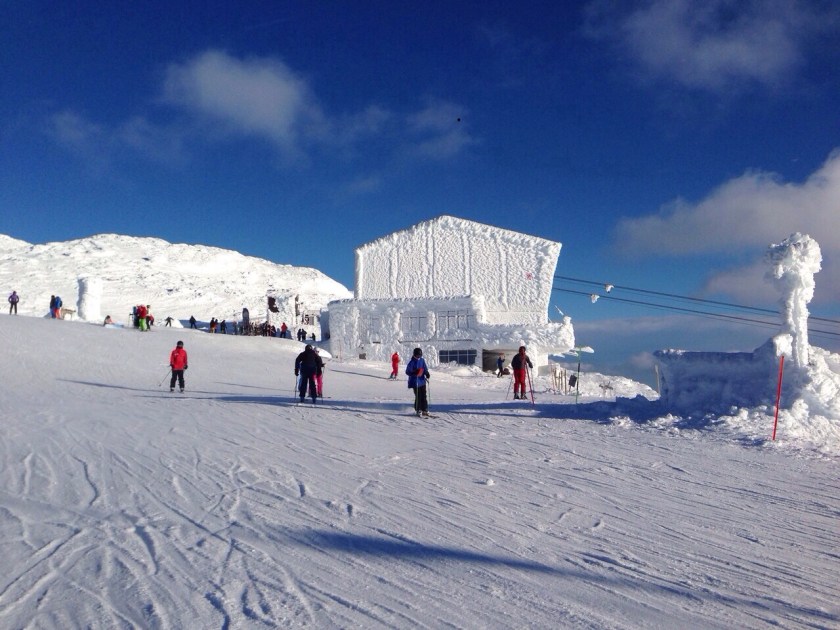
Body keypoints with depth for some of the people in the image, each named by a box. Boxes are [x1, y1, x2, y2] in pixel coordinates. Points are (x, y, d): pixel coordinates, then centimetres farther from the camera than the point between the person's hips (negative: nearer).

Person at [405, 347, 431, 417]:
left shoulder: (422, 360, 8)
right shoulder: (412, 362, -10)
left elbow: (425, 368, 18)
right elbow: (407, 371, -11)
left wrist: (427, 373, -2)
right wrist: (414, 373, -27)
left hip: (422, 381, 6)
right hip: (415, 382, -6)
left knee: (424, 396, 6)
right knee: (418, 397, -6)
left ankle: (425, 410, 13)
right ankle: (418, 410, 8)